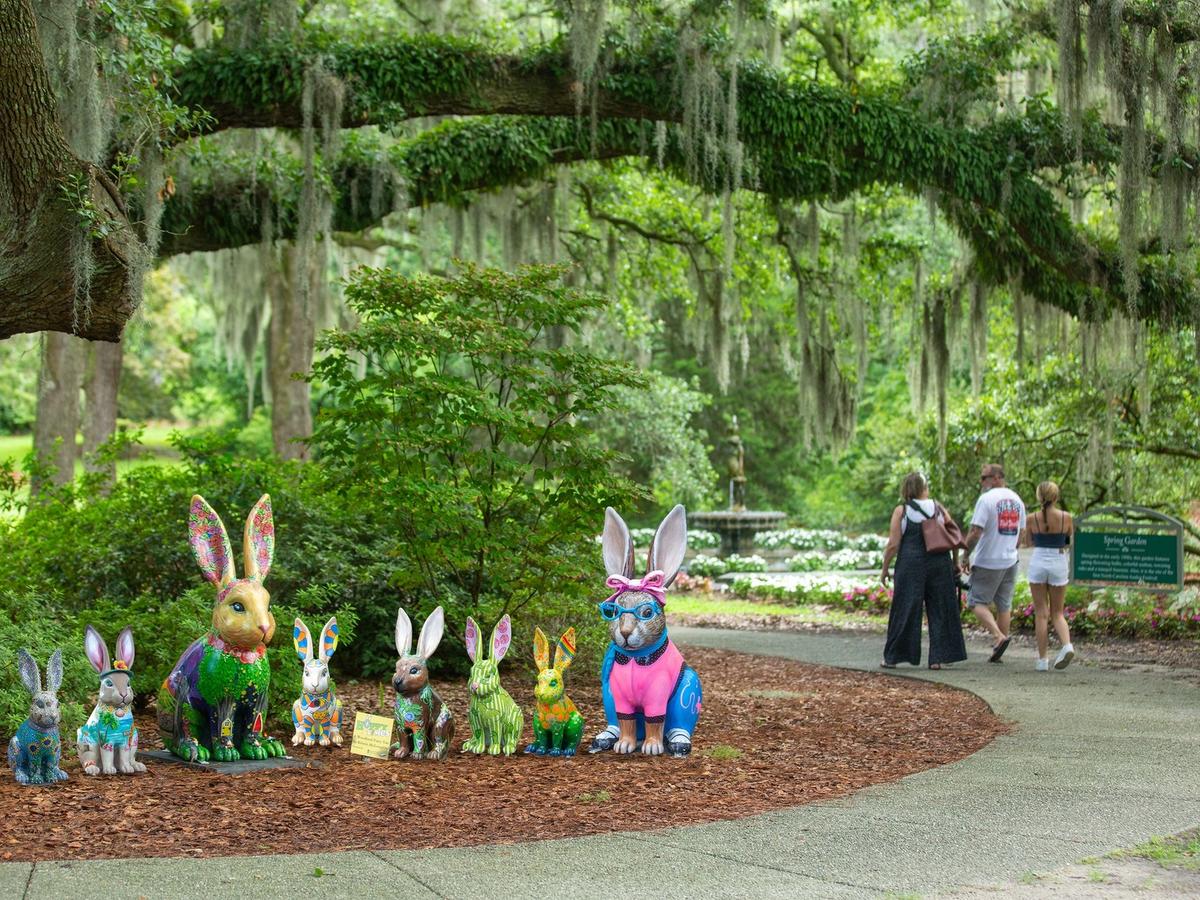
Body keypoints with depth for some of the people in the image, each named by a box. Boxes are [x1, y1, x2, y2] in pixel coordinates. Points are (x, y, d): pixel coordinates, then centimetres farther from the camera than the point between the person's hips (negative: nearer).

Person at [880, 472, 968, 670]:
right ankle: (938, 658, 6)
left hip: (911, 565, -2)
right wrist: (955, 562, 16)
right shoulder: (939, 509, 6)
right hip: (940, 564, 2)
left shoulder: (901, 511, -3)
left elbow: (893, 544, -7)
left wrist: (884, 569, 3)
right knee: (939, 611, 8)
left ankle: (892, 657, 10)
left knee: (905, 611, 4)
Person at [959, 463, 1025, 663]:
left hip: (988, 562, -7)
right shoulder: (1016, 499, 9)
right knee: (1004, 605, 12)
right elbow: (1021, 531, 16)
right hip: (1010, 560, 7)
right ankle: (998, 653, 15)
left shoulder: (986, 499, -14)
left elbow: (975, 531, -18)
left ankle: (999, 637, -18)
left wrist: (965, 556, -9)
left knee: (977, 602, 1)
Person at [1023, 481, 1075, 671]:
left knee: (1041, 614, 6)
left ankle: (1042, 660, 5)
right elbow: (1070, 542, 7)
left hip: (1038, 563, -1)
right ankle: (1067, 645, -13)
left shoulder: (1033, 519, -6)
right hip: (1059, 563, 1)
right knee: (1057, 613, 13)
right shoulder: (1066, 517, -5)